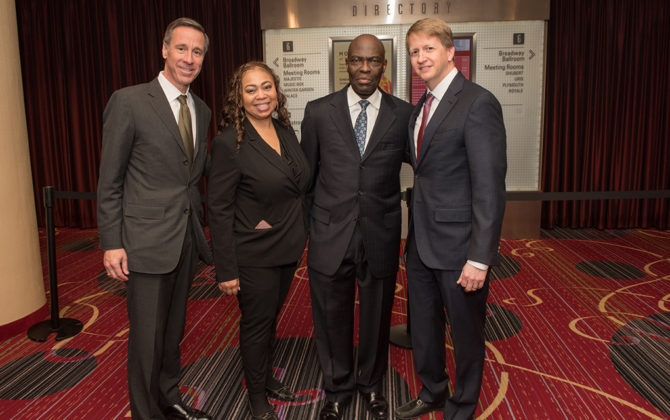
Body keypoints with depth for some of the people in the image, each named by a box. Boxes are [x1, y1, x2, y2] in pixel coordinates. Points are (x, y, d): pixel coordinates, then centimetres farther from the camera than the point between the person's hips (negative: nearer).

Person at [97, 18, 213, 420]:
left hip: (188, 237, 6)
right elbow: (110, 180, -8)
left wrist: (200, 226, 10)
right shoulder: (129, 101, -9)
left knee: (173, 329, 20)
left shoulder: (202, 111, 9)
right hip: (147, 239, -6)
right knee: (147, 335, 5)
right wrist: (112, 243, -11)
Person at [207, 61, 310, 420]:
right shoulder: (229, 142, -18)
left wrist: (299, 236, 12)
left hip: (288, 249, 6)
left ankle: (267, 377, 46)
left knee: (271, 317, 23)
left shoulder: (285, 130, 3)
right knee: (257, 323, 11)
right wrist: (226, 270, -17)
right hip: (254, 254, -6)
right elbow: (219, 210, -17)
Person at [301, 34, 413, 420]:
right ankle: (338, 389, 39)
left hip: (381, 236, 1)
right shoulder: (319, 112, 0)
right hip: (330, 236, 0)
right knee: (332, 319, 14)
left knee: (377, 317, 17)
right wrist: (309, 224, 8)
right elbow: (306, 174, 7)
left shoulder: (403, 114, 0)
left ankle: (372, 384, 44)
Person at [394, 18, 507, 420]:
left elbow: (490, 188, -20)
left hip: (458, 247, -8)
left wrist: (480, 258, -21)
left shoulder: (478, 103, -15)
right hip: (421, 243, 8)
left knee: (466, 334, 13)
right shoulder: (421, 107, 11)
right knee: (423, 328, 21)